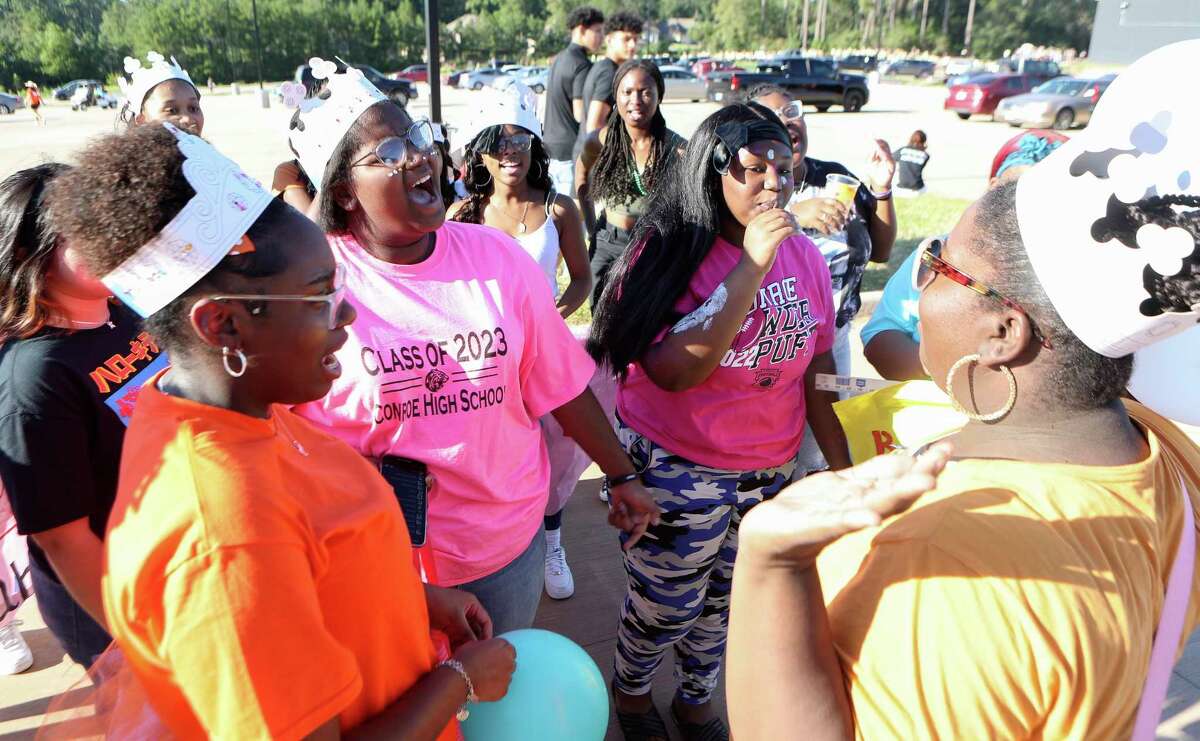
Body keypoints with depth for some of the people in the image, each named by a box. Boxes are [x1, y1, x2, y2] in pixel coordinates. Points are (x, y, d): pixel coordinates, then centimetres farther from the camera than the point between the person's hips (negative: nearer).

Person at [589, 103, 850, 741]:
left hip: (771, 474, 4)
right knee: (666, 607, 12)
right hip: (675, 471, -4)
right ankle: (630, 688, 46)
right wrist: (751, 266, -29)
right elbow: (673, 371, -28)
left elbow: (817, 373, 5)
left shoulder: (805, 256, -2)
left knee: (724, 603, 21)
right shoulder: (668, 252, -16)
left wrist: (843, 468, 5)